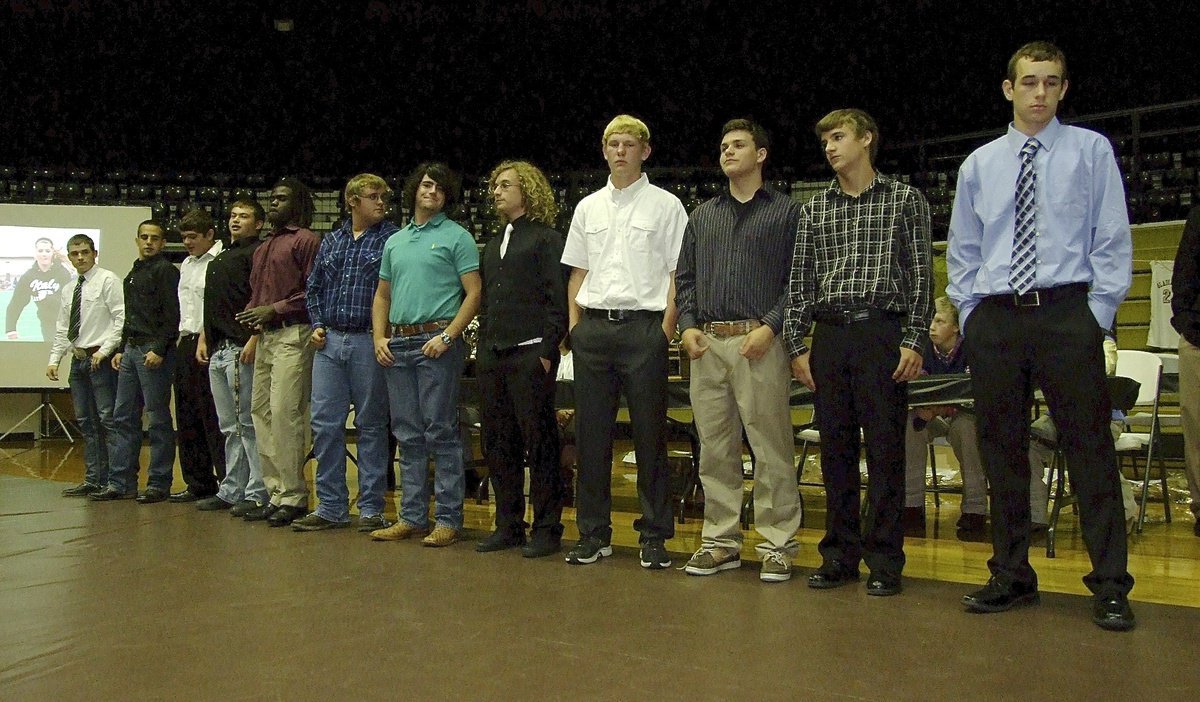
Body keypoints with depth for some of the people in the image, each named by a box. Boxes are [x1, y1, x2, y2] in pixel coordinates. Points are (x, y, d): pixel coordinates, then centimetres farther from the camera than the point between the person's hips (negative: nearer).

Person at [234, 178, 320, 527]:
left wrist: (275, 309, -14)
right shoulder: (263, 248, 24)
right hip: (265, 336, 9)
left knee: (284, 412, -13)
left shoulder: (305, 240, -3)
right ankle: (275, 493, 15)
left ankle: (293, 497, -5)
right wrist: (251, 313, 7)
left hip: (292, 334, -9)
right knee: (261, 412, 8)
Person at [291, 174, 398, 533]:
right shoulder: (331, 241, 15)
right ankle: (331, 507, 14)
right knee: (325, 423, 4)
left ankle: (371, 508, 11)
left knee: (371, 426, 3)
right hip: (329, 342, 5)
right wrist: (317, 325, 8)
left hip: (369, 342, -4)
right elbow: (313, 288, 21)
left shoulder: (392, 240, -1)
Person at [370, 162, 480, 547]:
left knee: (441, 431, -5)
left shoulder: (456, 236, 2)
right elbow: (382, 295, 22)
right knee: (408, 435, 9)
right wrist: (379, 338, 7)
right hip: (397, 345, 6)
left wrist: (448, 336, -15)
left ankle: (448, 518, 1)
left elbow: (474, 292, -6)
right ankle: (411, 516, 17)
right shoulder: (395, 241, 19)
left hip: (436, 342, -6)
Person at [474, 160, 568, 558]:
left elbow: (558, 299, -8)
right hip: (492, 356, 7)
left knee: (539, 442, -2)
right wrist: (482, 346, 13)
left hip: (530, 354, -7)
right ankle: (508, 525, 19)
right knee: (498, 443, 9)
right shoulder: (493, 245, 20)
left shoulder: (547, 239, -1)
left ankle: (547, 529, 6)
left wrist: (547, 351, -14)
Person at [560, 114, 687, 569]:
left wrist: (667, 327, -9)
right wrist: (574, 324, 9)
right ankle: (594, 535, 16)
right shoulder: (588, 207, 16)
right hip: (593, 328, 4)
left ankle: (655, 536, 10)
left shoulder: (665, 205, 4)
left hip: (643, 327, -4)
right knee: (591, 434, 6)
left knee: (649, 435, 0)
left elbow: (679, 273, 0)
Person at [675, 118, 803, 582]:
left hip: (759, 343, -4)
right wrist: (688, 325, 2)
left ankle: (778, 543, 5)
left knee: (771, 448, -4)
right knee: (714, 449, 7)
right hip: (707, 343, 5)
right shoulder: (702, 216, 20)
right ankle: (720, 541, 15)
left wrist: (771, 326, -12)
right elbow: (684, 278, 18)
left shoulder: (787, 212, 7)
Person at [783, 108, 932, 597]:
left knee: (885, 450, -2)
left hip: (882, 335, -3)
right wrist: (796, 345, 5)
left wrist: (913, 341, -8)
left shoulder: (904, 200, 6)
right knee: (835, 450, 6)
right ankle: (840, 555, 16)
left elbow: (920, 276, 1)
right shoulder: (816, 209, 15)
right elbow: (800, 281, 13)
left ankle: (885, 561, 8)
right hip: (829, 337, 4)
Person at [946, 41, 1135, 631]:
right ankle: (1011, 576, 19)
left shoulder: (1091, 151, 6)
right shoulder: (978, 165, 13)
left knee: (1089, 447, -2)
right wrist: (971, 315, 6)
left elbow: (1112, 238, 2)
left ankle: (1110, 585, 8)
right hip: (994, 319, 3)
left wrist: (1099, 314, -6)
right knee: (1001, 451, 7)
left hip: (1067, 314, -3)